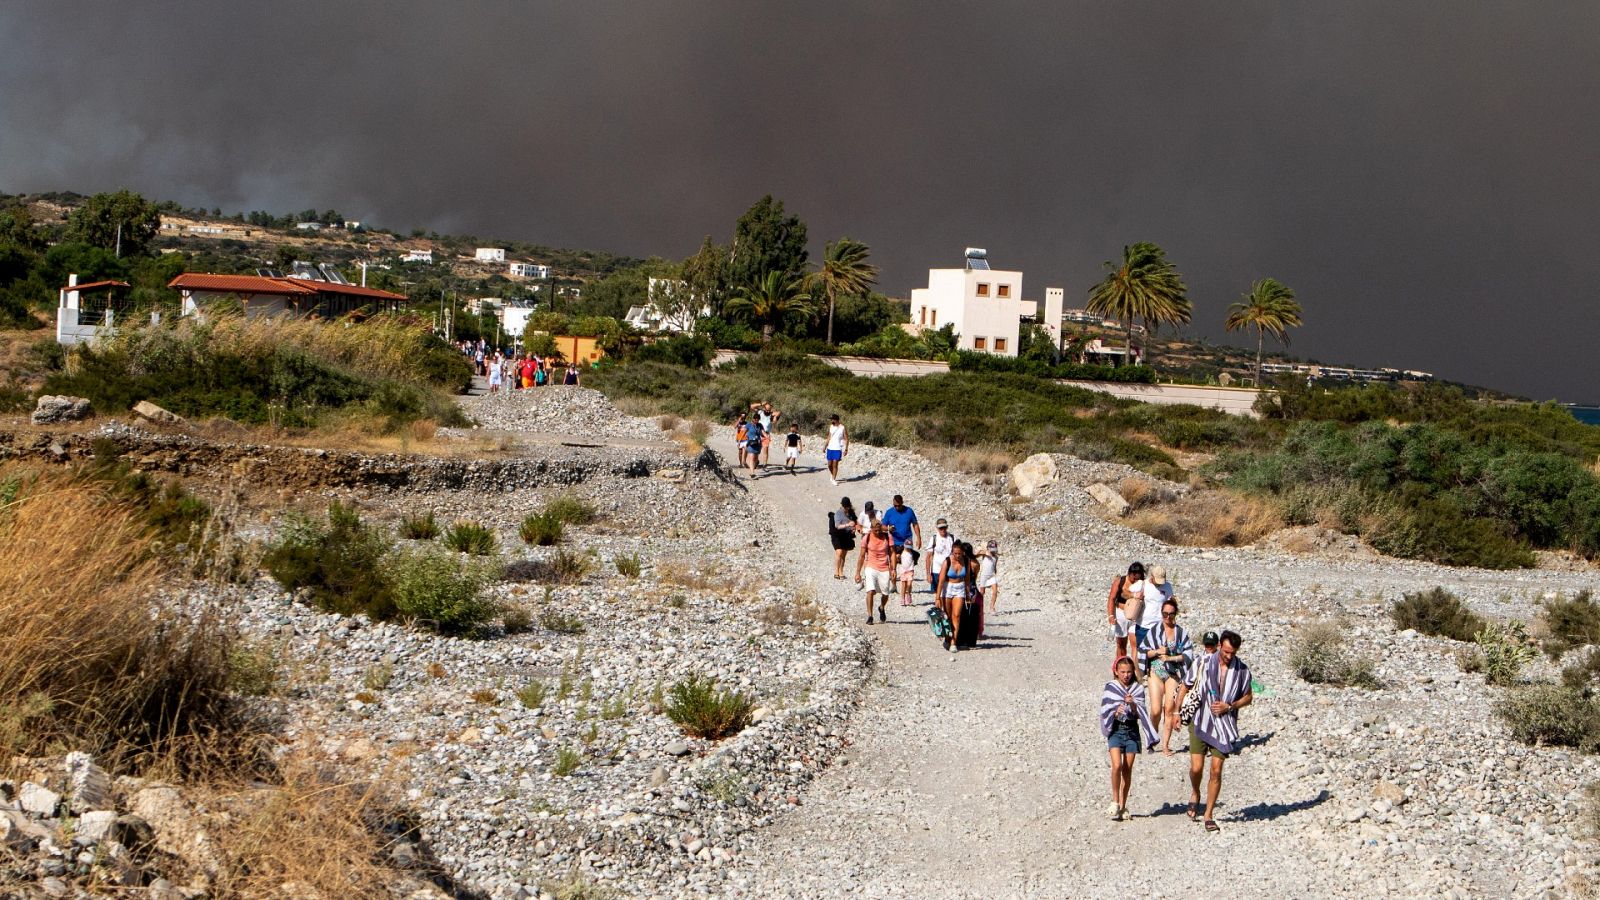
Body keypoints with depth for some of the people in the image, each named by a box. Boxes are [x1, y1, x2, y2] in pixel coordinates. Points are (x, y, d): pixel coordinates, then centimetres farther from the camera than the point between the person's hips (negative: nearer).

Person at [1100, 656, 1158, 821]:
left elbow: (1140, 713, 0)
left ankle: (1123, 806, 12)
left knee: (1127, 769, 3)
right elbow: (1104, 711, 0)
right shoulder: (1109, 688, 3)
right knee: (1117, 765, -18)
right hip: (1115, 729, -2)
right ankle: (1115, 801, -7)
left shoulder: (1137, 689, 6)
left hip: (1132, 730, 2)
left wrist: (1132, 704, -19)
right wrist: (1115, 712, -20)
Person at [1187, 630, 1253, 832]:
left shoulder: (1242, 670, -2)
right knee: (1196, 767, -7)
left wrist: (1229, 706, -8)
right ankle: (1195, 794, 27)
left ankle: (1209, 816, 8)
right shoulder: (1204, 664, -6)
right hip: (1200, 722, -1)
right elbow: (1187, 687, 6)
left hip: (1224, 725, 1)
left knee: (1216, 771, -2)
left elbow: (1248, 697, 9)